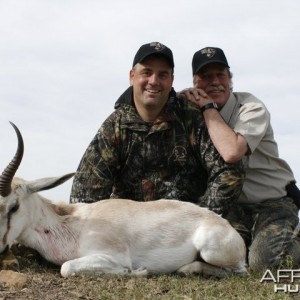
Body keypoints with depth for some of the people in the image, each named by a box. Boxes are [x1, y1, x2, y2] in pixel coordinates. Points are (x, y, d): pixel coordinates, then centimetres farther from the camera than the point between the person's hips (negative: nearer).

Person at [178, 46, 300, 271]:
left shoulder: (251, 108, -15)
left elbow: (232, 152, -34)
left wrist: (208, 106, -23)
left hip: (274, 204, -4)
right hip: (233, 208, 5)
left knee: (265, 263, -26)